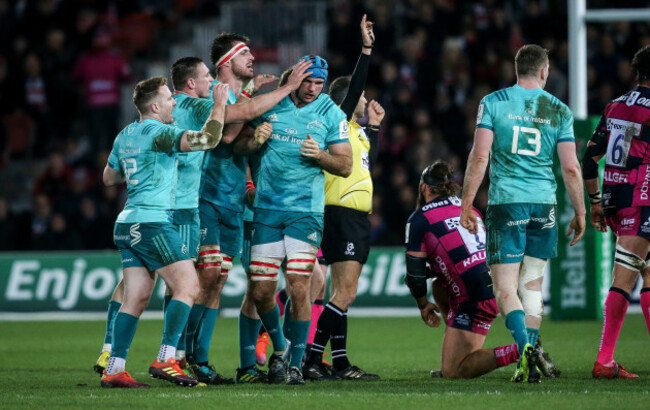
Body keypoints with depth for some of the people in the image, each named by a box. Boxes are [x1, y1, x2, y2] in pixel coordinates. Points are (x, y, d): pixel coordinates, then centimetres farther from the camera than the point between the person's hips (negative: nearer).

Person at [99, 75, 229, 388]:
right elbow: (207, 139, -19)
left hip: (128, 225, 9)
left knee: (136, 298, 6)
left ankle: (114, 369, 0)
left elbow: (109, 177, 28)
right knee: (188, 287, -6)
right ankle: (165, 360, -13)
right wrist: (219, 105, -6)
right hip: (153, 222, -9)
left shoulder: (125, 135, 16)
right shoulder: (159, 132, -9)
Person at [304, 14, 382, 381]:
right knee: (345, 292, -15)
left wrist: (375, 127, 22)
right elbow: (354, 87, -17)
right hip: (342, 215, -10)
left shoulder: (358, 131, 18)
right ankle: (313, 359, -17)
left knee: (343, 293, 10)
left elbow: (370, 161, 28)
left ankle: (340, 363, 12)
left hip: (357, 218, 10)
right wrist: (367, 50, -19)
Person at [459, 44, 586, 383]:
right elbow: (571, 168, 2)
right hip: (543, 205, 2)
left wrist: (466, 203, -2)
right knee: (532, 285, 12)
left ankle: (524, 346, -26)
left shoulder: (492, 103, 0)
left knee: (505, 287, -3)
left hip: (505, 203, -2)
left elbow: (479, 157, -7)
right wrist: (580, 213, 11)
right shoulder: (559, 111, 4)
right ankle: (529, 363, 9)